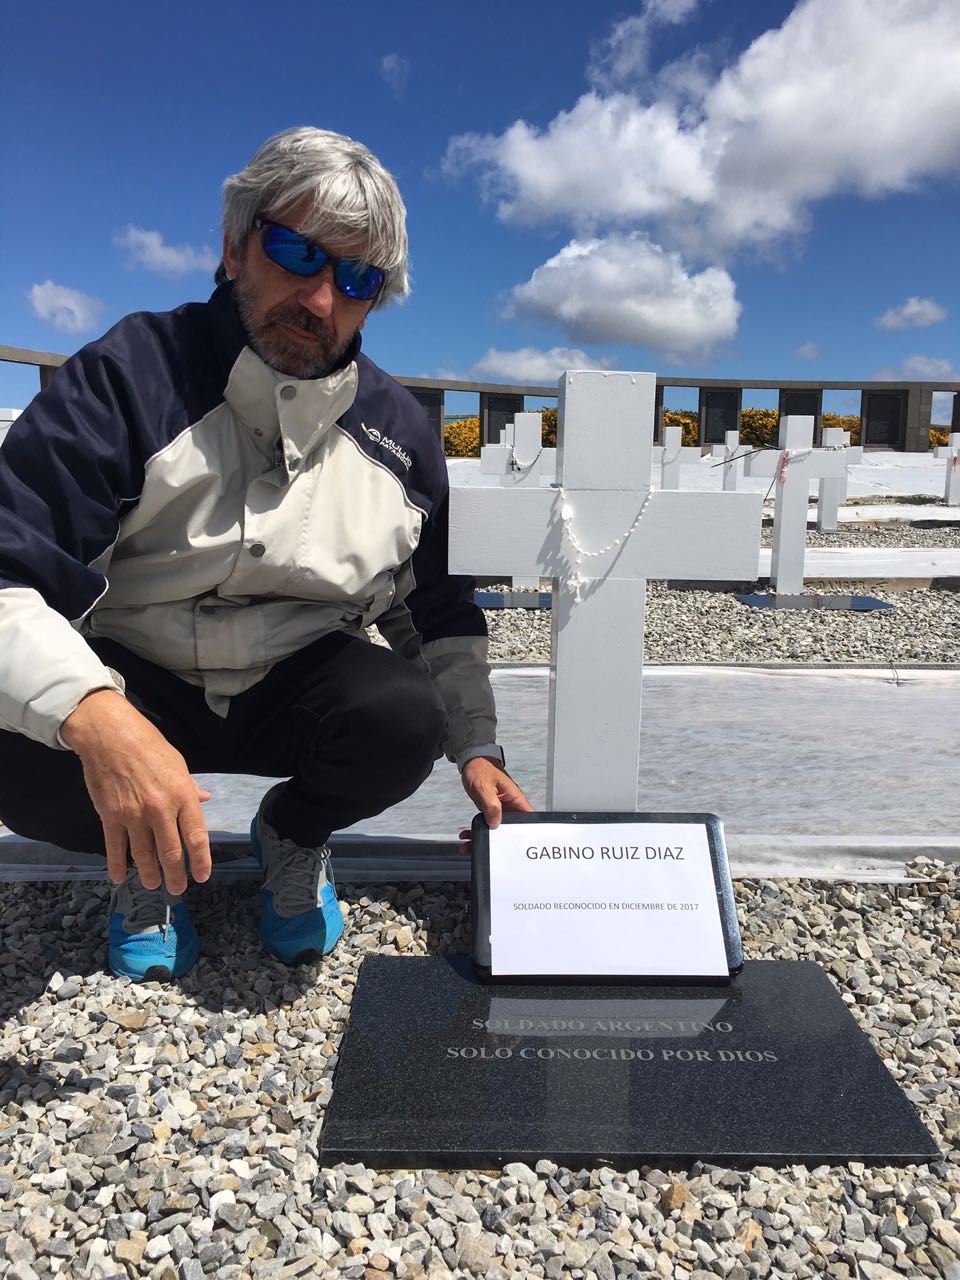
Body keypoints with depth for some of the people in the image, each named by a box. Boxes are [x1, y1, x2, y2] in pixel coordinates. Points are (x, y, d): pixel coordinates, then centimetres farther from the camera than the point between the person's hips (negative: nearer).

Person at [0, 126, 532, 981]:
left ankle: (294, 835, 8)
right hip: (132, 682, -2)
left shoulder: (397, 431, -1)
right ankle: (144, 857, 6)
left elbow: (443, 614, 10)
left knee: (407, 720, -28)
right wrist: (94, 714, -44)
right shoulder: (132, 375, -13)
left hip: (296, 687, 3)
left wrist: (476, 750, 1)